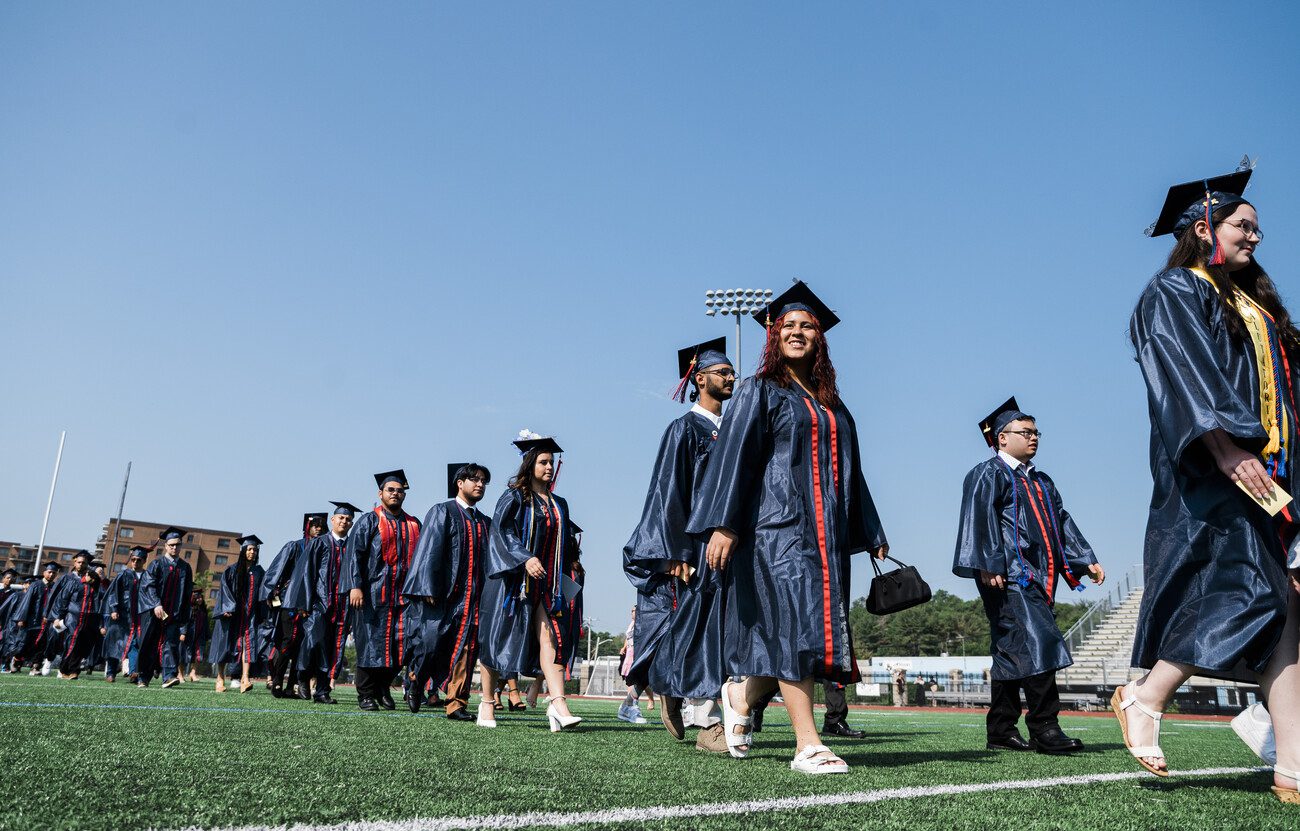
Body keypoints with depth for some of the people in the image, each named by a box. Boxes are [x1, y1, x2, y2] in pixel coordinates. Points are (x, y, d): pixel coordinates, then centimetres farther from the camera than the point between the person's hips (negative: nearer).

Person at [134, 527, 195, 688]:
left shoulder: (185, 568, 11)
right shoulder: (156, 565, 1)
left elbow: (187, 593, 14)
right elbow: (148, 586, -10)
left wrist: (185, 616, 9)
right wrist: (156, 604, -25)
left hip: (174, 614, 2)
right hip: (153, 612, -2)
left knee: (170, 643, -10)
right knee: (150, 645, 3)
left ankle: (169, 676, -19)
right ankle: (143, 678, 12)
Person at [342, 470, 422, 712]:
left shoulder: (413, 525, 15)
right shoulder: (369, 521, 3)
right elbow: (354, 554, -5)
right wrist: (355, 586, -16)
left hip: (402, 594, 4)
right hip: (372, 592, -4)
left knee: (398, 645, 0)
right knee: (370, 643, -2)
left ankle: (383, 687, 18)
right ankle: (366, 694, 9)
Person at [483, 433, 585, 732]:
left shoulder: (558, 504, 16)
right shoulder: (514, 498, -1)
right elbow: (501, 532, -14)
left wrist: (572, 566, 11)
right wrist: (525, 559, -27)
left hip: (550, 583, 4)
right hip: (517, 581, -4)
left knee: (550, 638, -11)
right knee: (502, 640, 4)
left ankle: (558, 705, -22)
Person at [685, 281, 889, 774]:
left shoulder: (832, 405, 20)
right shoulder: (760, 392, 3)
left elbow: (850, 471, 22)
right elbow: (733, 455, -7)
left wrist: (872, 535, 19)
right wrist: (722, 524, -17)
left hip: (826, 531, 6)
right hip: (776, 525, -6)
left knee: (819, 627, 5)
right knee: (794, 624, -12)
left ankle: (741, 698, 27)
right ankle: (807, 746, -8)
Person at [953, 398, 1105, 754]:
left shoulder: (1041, 482, 24)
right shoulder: (988, 474, -3)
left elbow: (1063, 522, 24)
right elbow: (980, 518, -14)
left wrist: (1086, 560, 13)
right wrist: (988, 565, -25)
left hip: (1037, 578, 9)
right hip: (1009, 577, -9)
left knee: (1011, 654, 9)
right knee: (1037, 642, -18)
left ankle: (1000, 732, 13)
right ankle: (1044, 729, -16)